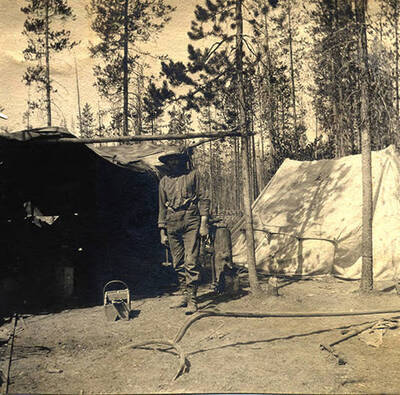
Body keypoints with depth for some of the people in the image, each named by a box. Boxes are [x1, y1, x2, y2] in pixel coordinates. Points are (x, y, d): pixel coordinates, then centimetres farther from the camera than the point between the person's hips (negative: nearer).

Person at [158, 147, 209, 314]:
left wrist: (204, 222, -5)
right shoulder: (164, 181, 16)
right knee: (178, 263, 7)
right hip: (172, 224, 4)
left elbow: (203, 198, 4)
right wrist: (162, 231, 14)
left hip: (191, 222, -4)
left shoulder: (193, 175, 7)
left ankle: (192, 300, -7)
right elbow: (162, 207, 19)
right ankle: (184, 295, 19)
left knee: (191, 262, -10)